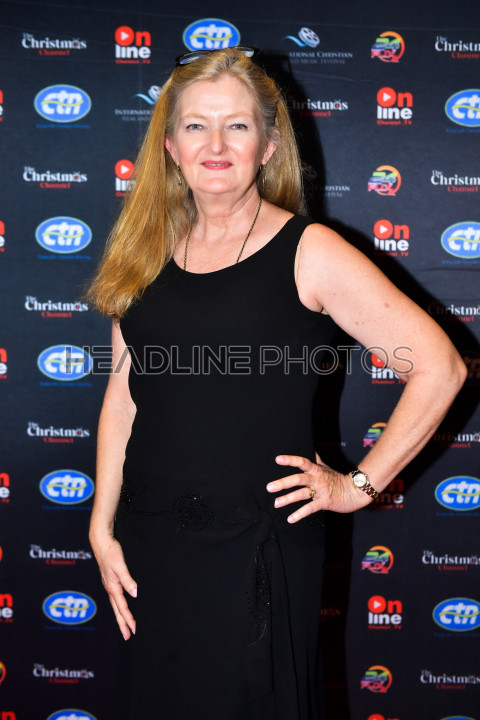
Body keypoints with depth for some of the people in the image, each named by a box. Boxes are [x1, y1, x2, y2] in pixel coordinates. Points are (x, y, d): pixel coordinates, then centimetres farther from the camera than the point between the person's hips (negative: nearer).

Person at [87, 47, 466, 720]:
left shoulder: (308, 251, -11)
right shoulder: (145, 254, 4)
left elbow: (440, 367, -11)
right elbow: (123, 395, 7)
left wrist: (358, 486, -8)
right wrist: (103, 527, 5)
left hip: (258, 547, -4)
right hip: (151, 542, 4)